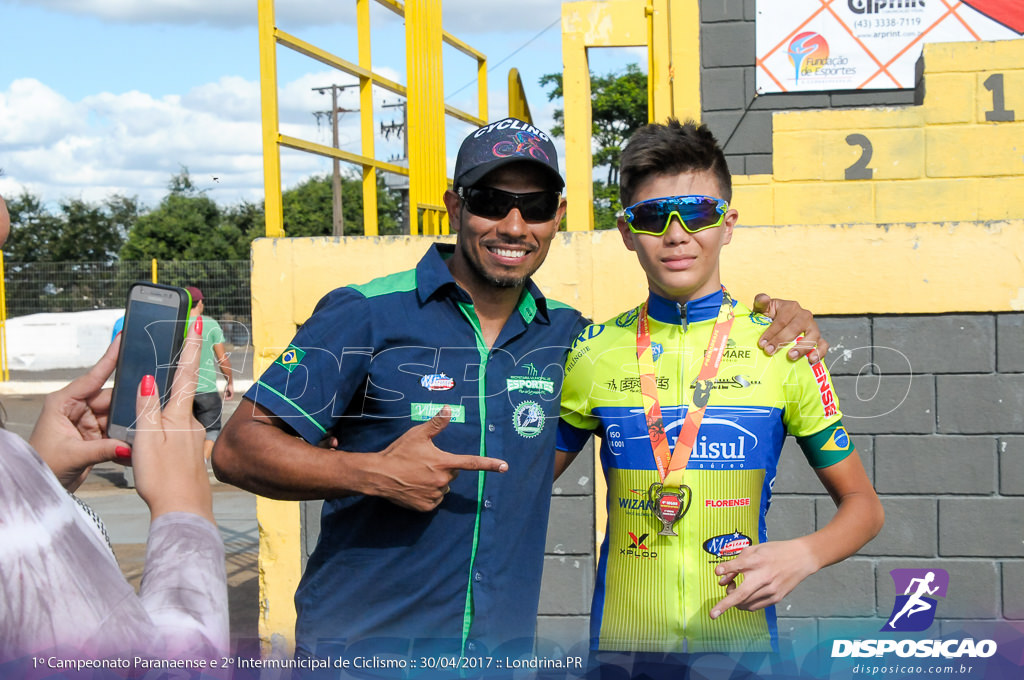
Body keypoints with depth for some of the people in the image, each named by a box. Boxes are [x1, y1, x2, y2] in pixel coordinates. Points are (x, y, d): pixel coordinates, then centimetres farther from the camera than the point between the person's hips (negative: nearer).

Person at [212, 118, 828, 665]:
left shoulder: (564, 337, 6)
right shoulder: (367, 317, -7)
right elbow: (238, 448, -9)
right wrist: (373, 474, -22)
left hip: (503, 648, 4)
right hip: (358, 646, -3)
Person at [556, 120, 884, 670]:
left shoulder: (783, 348, -3)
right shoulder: (593, 352, 0)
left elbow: (862, 505, 4)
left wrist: (801, 556, -15)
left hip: (740, 633, 0)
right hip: (622, 635, 1)